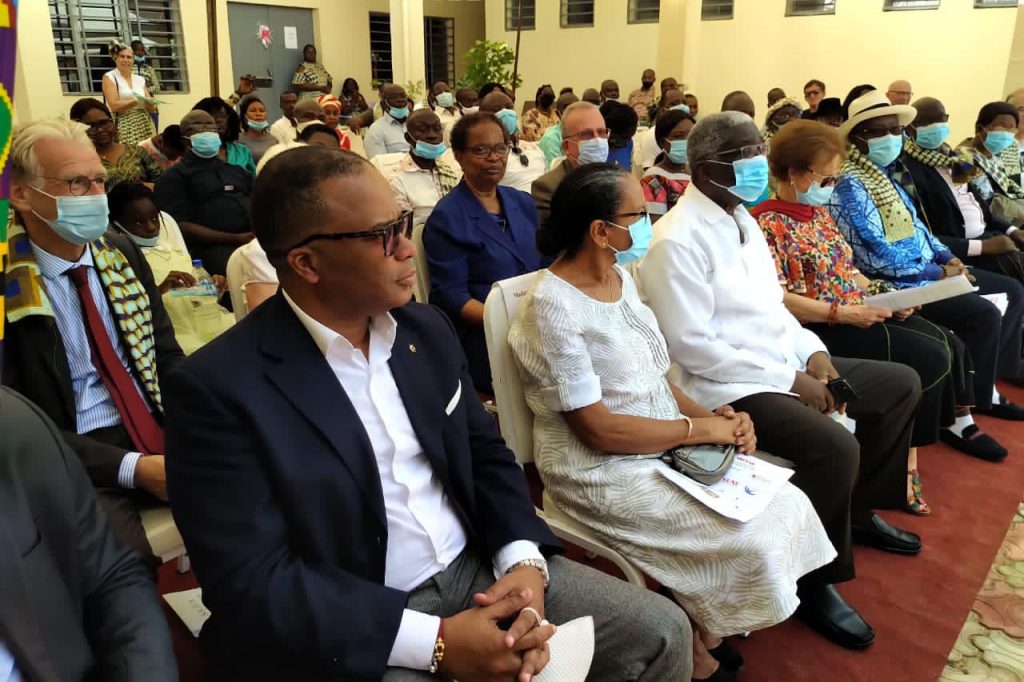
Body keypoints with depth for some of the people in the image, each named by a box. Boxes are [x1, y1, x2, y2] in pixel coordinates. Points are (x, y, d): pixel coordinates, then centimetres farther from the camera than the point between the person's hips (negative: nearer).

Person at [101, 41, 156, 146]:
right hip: (123, 127, -4)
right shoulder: (109, 77, 3)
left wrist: (150, 102, -11)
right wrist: (137, 101, -18)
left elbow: (151, 109, 12)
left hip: (144, 127, 4)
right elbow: (114, 105, -10)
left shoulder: (140, 79, 16)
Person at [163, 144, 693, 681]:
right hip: (355, 631, -5)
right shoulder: (221, 388, -16)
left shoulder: (426, 329, 3)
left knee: (661, 634, 2)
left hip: (478, 570, 6)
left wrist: (524, 561, -9)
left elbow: (487, 455, 9)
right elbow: (252, 583, -18)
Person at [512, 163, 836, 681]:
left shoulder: (619, 277, 5)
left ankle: (705, 630, 17)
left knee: (788, 505, -1)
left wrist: (713, 414, -5)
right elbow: (598, 430, -22)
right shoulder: (553, 308, -21)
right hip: (603, 472, -8)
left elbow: (648, 379, 11)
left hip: (666, 448, 9)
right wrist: (701, 428, -16)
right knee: (750, 542, -15)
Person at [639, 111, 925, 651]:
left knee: (901, 384, 14)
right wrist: (789, 379, -19)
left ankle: (860, 509, 31)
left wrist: (811, 351, -1)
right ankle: (811, 580, -2)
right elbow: (692, 345, -23)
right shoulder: (678, 240, -19)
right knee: (835, 448, -28)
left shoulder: (739, 217, 10)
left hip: (785, 362, 10)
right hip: (730, 385, -10)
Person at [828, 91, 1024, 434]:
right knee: (983, 314, -23)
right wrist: (938, 272, -16)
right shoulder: (850, 185, -16)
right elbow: (876, 255, -22)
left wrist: (948, 257, 3)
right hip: (895, 282, -10)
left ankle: (985, 386, 16)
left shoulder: (887, 173, 15)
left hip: (928, 269, 10)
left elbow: (915, 226, 20)